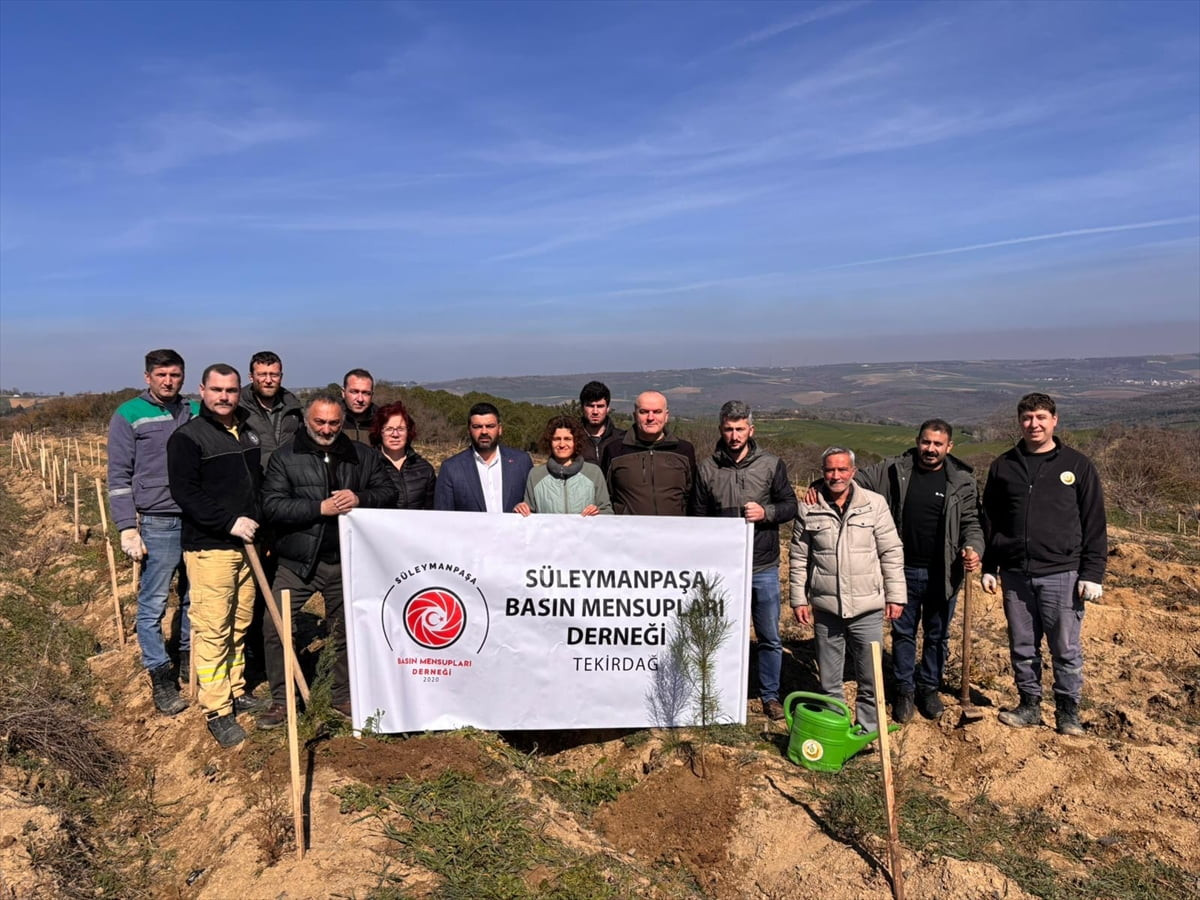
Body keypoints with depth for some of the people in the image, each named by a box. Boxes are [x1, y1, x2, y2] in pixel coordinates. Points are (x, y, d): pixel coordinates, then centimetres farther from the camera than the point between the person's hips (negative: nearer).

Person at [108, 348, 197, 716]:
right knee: (153, 604, 1)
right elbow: (119, 477, -2)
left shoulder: (196, 412, 9)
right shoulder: (129, 415, -2)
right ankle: (160, 678, 12)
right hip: (157, 523, -4)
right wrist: (127, 529, -8)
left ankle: (188, 658, 29)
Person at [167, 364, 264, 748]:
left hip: (246, 543, 7)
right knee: (212, 629, -5)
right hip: (209, 547, -7)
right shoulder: (187, 437, -7)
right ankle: (216, 711, 3)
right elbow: (185, 493, -15)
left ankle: (236, 692, 27)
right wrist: (230, 522, -20)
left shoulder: (247, 433, 15)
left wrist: (260, 525, 16)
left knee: (239, 625, 14)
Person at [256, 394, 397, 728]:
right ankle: (280, 699, 17)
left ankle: (344, 697, 30)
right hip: (297, 562, -2)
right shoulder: (285, 457, -2)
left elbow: (387, 491, 5)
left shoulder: (362, 456, 6)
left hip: (346, 561, 2)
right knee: (274, 625, -2)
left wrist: (360, 499, -16)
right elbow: (272, 506, -11)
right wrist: (321, 508, -20)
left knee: (346, 630, 12)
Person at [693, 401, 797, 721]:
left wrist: (766, 512, -16)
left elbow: (790, 506, 4)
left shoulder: (771, 464, -1)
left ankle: (770, 695, 27)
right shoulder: (707, 468, 1)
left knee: (770, 638, 9)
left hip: (764, 567, 0)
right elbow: (699, 517, 6)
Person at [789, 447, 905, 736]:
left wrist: (895, 595, -1)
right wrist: (799, 599, 3)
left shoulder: (875, 504, -3)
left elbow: (891, 553, 0)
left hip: (868, 608, -1)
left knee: (871, 678, 8)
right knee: (828, 679, 14)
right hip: (826, 609, 1)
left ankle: (868, 731, 27)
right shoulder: (808, 509, -1)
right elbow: (799, 558, 4)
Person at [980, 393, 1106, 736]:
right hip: (1015, 575, 3)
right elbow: (990, 520, 11)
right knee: (1022, 647, 11)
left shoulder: (1077, 465, 1)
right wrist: (989, 567, 8)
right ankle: (1029, 704, 25)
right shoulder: (1003, 466, 8)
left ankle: (1068, 710, 21)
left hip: (1061, 573, -2)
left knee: (1066, 648, 5)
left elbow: (1094, 524, 1)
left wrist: (1093, 573, -5)